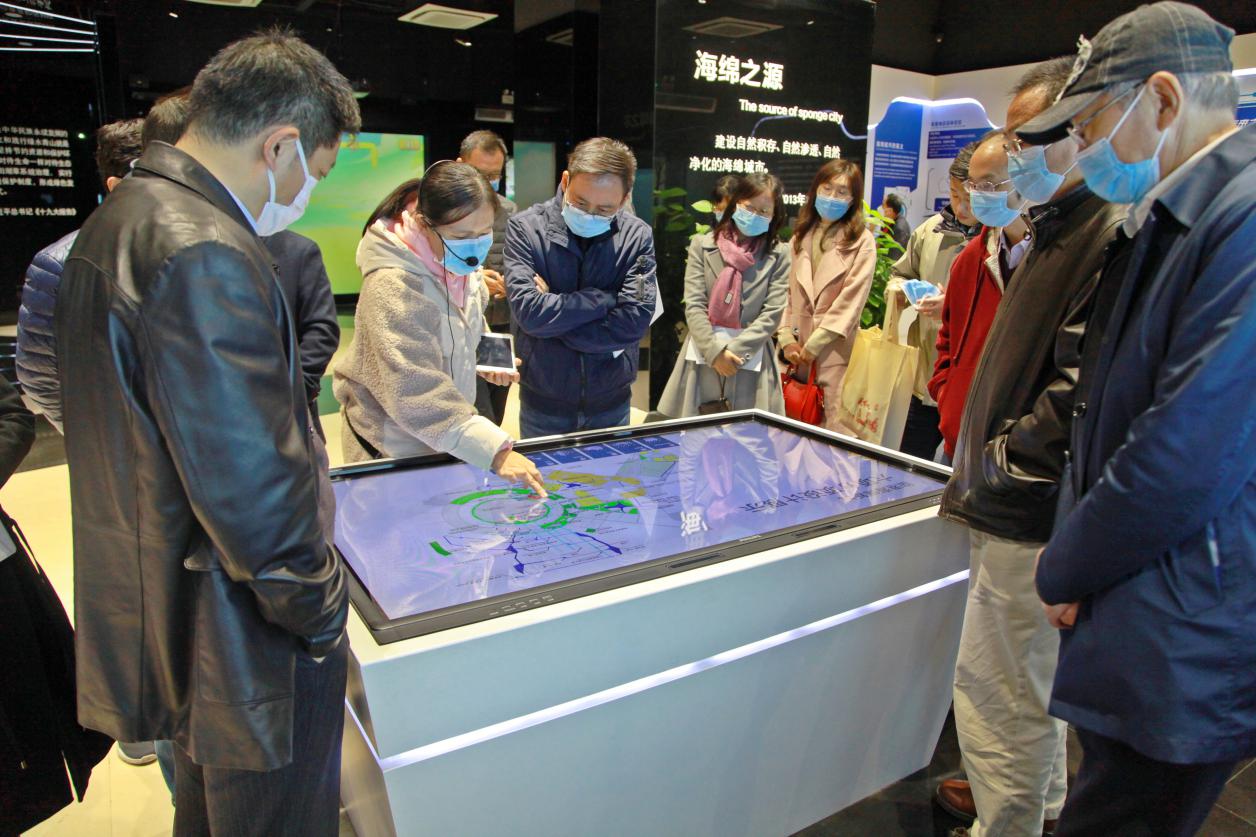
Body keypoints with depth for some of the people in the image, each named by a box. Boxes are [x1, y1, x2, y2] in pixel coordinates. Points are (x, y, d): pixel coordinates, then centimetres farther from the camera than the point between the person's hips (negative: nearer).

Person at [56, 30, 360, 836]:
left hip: (151, 609, 10)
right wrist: (320, 611, -14)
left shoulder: (116, 220, 7)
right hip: (239, 640, -10)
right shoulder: (206, 255, -26)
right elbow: (253, 484, -27)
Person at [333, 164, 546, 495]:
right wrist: (493, 449, -40)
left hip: (449, 438, 7)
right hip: (395, 449, -7)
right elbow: (416, 390, -34)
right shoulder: (393, 287, -28)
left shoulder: (458, 263, -3)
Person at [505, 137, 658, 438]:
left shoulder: (638, 236, -7)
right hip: (543, 405, -1)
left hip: (611, 404, 1)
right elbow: (528, 312, -23)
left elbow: (634, 323, -18)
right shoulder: (525, 228, -10)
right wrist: (606, 298, -18)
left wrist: (552, 312, -17)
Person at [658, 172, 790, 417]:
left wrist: (735, 349, -13)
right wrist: (715, 350, -13)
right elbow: (693, 305, -3)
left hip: (751, 360, -1)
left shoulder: (779, 254, 3)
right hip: (703, 355, 1)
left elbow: (772, 314, -3)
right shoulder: (702, 245, 4)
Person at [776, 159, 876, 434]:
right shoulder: (801, 236, 13)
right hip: (796, 350, 4)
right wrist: (786, 338, -1)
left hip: (834, 350, -4)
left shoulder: (861, 241, -2)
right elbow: (787, 291, 10)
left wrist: (813, 345, -11)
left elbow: (851, 300, -9)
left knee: (837, 432, -5)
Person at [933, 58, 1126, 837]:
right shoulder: (1057, 230, 16)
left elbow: (1083, 387, -26)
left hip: (1033, 510, -11)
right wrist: (983, 444, 15)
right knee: (1034, 674, 25)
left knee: (997, 687, 1)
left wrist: (1007, 458, -14)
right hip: (1018, 501, 11)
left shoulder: (1112, 238, -18)